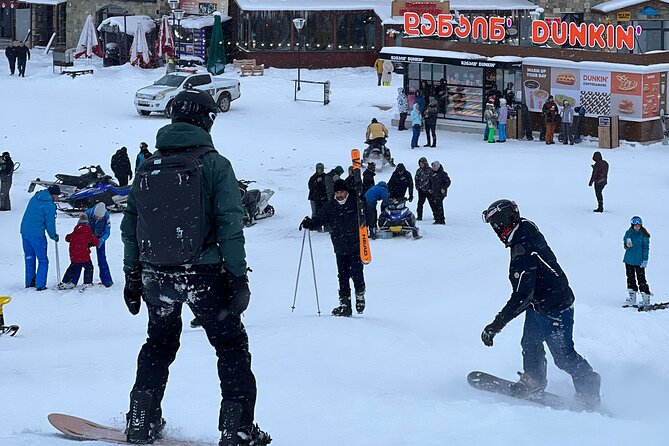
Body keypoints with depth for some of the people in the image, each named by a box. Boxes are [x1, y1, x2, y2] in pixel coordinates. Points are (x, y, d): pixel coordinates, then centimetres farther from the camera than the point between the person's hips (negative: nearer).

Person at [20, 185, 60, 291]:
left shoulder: (35, 198, 10)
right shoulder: (50, 205, -11)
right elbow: (50, 223, -9)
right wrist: (54, 236, 8)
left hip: (24, 231, 7)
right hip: (37, 234, -7)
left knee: (29, 258, 20)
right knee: (43, 261, 3)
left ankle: (29, 282, 25)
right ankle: (40, 285, -2)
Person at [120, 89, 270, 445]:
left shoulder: (148, 168, 6)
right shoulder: (214, 164, -7)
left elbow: (130, 226, 9)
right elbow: (230, 225, -12)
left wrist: (132, 276, 17)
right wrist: (238, 277, -8)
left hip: (156, 277, 4)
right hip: (203, 275, -4)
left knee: (160, 342, 24)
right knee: (231, 345, 8)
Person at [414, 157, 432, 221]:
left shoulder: (429, 170, -2)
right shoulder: (418, 171, 10)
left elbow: (432, 179, -2)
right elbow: (416, 179, 16)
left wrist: (431, 188, -8)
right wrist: (417, 187, 3)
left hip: (428, 189, -3)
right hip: (421, 190, 3)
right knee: (420, 203, -2)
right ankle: (419, 216, 2)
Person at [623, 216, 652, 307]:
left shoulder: (643, 235, -5)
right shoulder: (628, 233, 3)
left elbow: (646, 248, -3)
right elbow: (625, 245, 8)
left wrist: (645, 260, -9)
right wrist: (627, 245, -17)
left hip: (639, 261, -4)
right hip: (629, 260, 4)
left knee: (641, 279, -8)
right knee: (630, 278, 9)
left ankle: (646, 298, -3)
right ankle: (632, 298, 18)